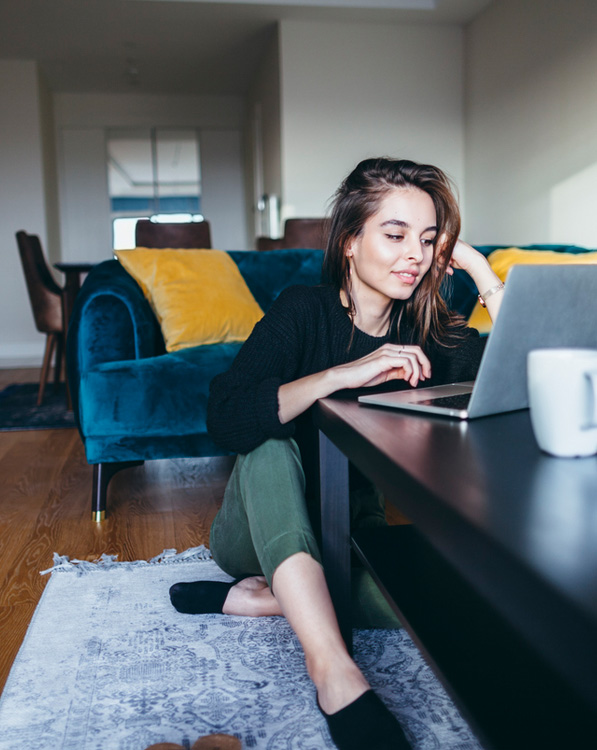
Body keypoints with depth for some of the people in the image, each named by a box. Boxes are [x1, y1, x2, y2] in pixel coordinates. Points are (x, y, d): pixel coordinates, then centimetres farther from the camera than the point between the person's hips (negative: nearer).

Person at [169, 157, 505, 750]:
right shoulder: (304, 311, -16)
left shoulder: (430, 332, -5)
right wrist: (344, 375, -39)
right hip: (262, 531, -3)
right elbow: (226, 421, -31)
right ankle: (333, 667, -39)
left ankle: (255, 598, -16)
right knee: (270, 445, -34)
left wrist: (483, 273, -18)